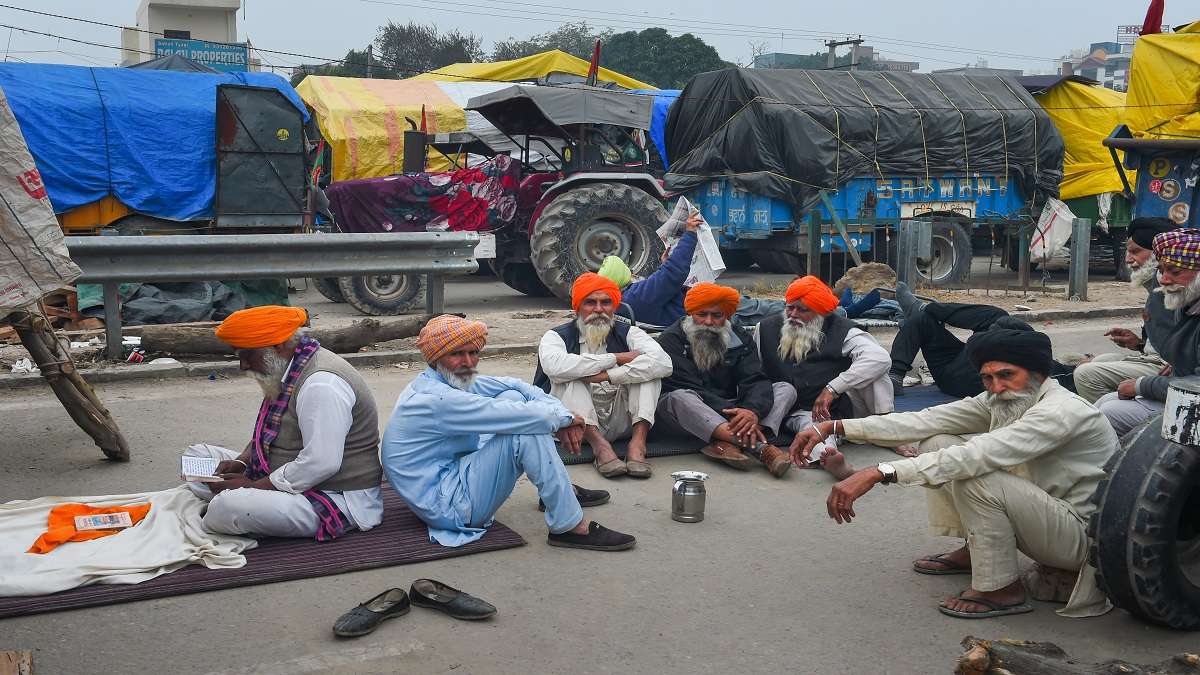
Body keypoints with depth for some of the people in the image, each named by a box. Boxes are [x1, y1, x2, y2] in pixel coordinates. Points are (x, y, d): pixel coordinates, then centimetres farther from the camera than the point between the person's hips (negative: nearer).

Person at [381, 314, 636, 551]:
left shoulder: (457, 380, 5)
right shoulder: (436, 400, -26)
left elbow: (515, 385, 4)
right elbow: (518, 418, -28)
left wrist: (562, 417, -9)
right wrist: (563, 417, -11)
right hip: (449, 506, -10)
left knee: (513, 397, 5)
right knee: (527, 431, -23)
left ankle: (560, 489, 15)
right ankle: (570, 527, -15)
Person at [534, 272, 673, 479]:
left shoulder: (627, 333, 7)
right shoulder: (557, 336, 3)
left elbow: (663, 362, -15)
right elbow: (555, 367, -24)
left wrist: (607, 375, -23)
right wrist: (617, 358, -18)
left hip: (620, 423, 2)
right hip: (578, 424, -1)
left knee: (648, 368, -14)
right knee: (568, 378, -24)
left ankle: (638, 442, -31)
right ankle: (600, 446, -36)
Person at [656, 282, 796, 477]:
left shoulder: (739, 338, 7)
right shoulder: (672, 339, -7)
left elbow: (756, 381, -8)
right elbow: (688, 390, -19)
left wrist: (753, 411, -32)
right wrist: (736, 415, -31)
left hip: (730, 412, 5)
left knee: (786, 389, -8)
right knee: (679, 398, -38)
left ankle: (726, 443, -37)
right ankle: (760, 447, -47)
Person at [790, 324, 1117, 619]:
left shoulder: (1062, 411, -28)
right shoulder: (1000, 401, -2)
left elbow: (975, 456, -39)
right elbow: (925, 420, -9)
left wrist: (880, 472, -45)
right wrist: (835, 427, -17)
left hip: (1084, 533, -8)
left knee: (973, 474, -32)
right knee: (938, 443, -2)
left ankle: (1002, 590, -15)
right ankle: (973, 551, 11)